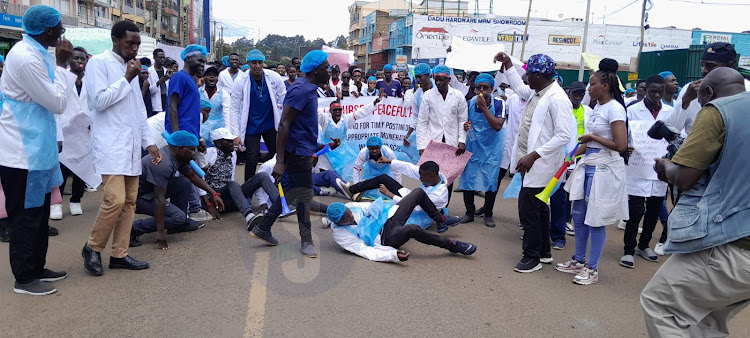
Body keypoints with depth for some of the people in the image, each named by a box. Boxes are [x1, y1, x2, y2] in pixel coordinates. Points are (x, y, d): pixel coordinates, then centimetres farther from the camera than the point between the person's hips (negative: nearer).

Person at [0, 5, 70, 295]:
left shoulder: (36, 53, 9)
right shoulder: (26, 58, -21)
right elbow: (58, 103, -17)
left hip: (36, 147, 10)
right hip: (24, 151, -10)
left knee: (39, 213, 17)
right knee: (25, 216, 2)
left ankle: (37, 268, 30)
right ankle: (24, 278, 14)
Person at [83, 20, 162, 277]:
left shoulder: (130, 67, 17)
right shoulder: (98, 63, -5)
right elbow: (99, 101, -16)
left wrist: (149, 142, 14)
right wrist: (127, 79, -11)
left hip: (132, 145, 7)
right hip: (110, 145, -7)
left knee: (129, 201, 6)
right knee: (115, 199, -14)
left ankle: (119, 254, 13)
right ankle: (92, 248, 7)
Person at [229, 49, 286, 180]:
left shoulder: (274, 77, -8)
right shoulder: (240, 81, -11)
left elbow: (283, 98, 5)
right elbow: (234, 109, -9)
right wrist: (236, 134, -13)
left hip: (271, 124, 2)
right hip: (251, 126, -2)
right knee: (252, 159, -6)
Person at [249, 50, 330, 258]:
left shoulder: (309, 89, 10)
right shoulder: (300, 90, -21)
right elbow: (283, 125, -24)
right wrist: (280, 161, -27)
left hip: (303, 150, 10)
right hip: (298, 152, -10)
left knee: (292, 192, 17)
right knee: (304, 195, 2)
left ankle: (263, 229, 26)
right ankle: (306, 241, 17)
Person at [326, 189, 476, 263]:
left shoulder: (348, 207, 0)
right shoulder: (340, 235, -17)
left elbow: (370, 207, 17)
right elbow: (364, 250, -24)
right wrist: (393, 255, -35)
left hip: (389, 217, 8)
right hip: (385, 237, -8)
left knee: (419, 192, 1)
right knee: (413, 229, -39)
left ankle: (440, 219, 24)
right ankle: (452, 245, -18)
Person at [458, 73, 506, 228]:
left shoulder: (498, 104, -13)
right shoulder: (470, 103, -5)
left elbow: (498, 126, -24)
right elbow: (464, 121, 8)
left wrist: (484, 107, -26)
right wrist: (464, 126, -16)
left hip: (491, 147, -2)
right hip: (472, 146, 3)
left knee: (491, 180, 1)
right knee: (468, 178, 2)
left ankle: (488, 214, 17)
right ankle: (469, 212, 18)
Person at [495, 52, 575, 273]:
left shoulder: (557, 99, -19)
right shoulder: (536, 93, 9)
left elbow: (564, 136, -24)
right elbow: (519, 88, 31)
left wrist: (533, 155, -26)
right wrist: (508, 65, 24)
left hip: (540, 164, -10)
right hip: (531, 162, 10)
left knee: (528, 210, -5)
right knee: (539, 207, 18)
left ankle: (532, 256, 10)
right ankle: (544, 252, 32)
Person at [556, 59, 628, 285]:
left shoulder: (614, 108, -14)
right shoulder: (597, 107, 11)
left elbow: (621, 145, -21)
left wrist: (592, 138, -13)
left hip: (604, 169, -9)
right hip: (587, 165, 9)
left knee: (595, 220, 0)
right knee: (579, 216, 14)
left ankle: (592, 268, 12)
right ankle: (579, 261, 28)